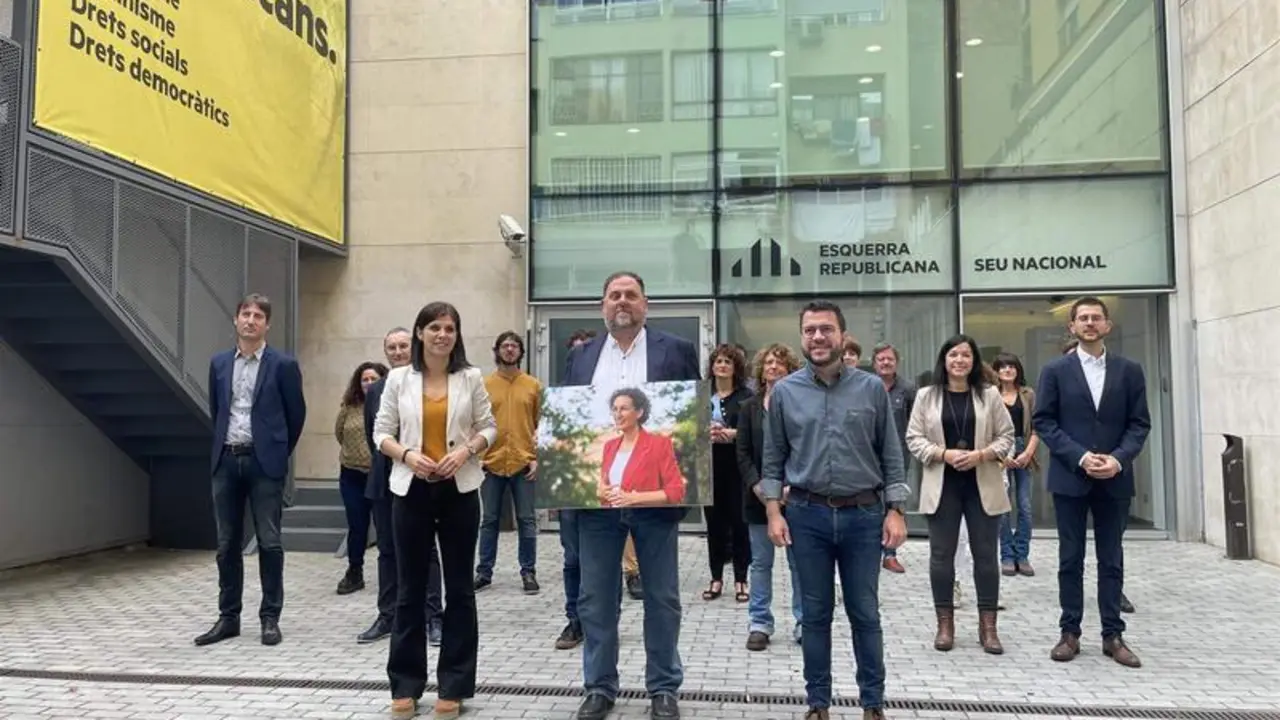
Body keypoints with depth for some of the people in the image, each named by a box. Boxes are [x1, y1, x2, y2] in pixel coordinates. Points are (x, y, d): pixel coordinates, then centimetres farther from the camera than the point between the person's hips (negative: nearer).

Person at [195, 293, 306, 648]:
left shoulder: (283, 364, -3)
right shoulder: (219, 363, 9)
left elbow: (296, 414, 3)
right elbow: (215, 410, 19)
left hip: (264, 462, -4)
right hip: (226, 461, 4)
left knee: (269, 542, 0)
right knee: (227, 544, 9)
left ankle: (270, 618, 10)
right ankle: (228, 617, 18)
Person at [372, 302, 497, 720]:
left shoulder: (471, 378, 1)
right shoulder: (399, 378, 1)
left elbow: (489, 427, 5)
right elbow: (382, 432, 3)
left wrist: (467, 450, -14)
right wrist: (407, 455, -15)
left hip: (459, 489, 0)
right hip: (411, 489, 0)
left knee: (459, 587, 6)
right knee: (410, 589, 7)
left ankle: (453, 686, 17)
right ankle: (406, 685, 20)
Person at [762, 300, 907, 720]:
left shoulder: (872, 388, 1)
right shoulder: (784, 391, 1)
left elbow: (891, 455, 3)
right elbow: (773, 458, 5)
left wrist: (895, 511, -2)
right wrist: (774, 511, -2)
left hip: (864, 514, 0)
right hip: (808, 514, 0)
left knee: (865, 614, 8)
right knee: (815, 614, 9)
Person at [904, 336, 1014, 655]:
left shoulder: (989, 395, 3)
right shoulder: (926, 396, 2)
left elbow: (1006, 437, 4)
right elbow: (914, 438, 0)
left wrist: (981, 454, -14)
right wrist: (944, 454, -15)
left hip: (983, 485, 0)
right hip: (942, 486, 0)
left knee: (986, 555, 5)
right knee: (941, 555, 5)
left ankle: (988, 626, 15)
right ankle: (945, 624, 16)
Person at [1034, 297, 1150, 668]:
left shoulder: (1129, 370, 5)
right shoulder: (1055, 370, 1)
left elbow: (1139, 423, 3)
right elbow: (1043, 421, -3)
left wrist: (1118, 459, -13)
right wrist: (1080, 456, -14)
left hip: (1115, 479, 1)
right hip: (1070, 477, -1)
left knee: (1112, 559, 8)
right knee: (1070, 559, 6)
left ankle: (1113, 635, 17)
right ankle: (1070, 632, 14)